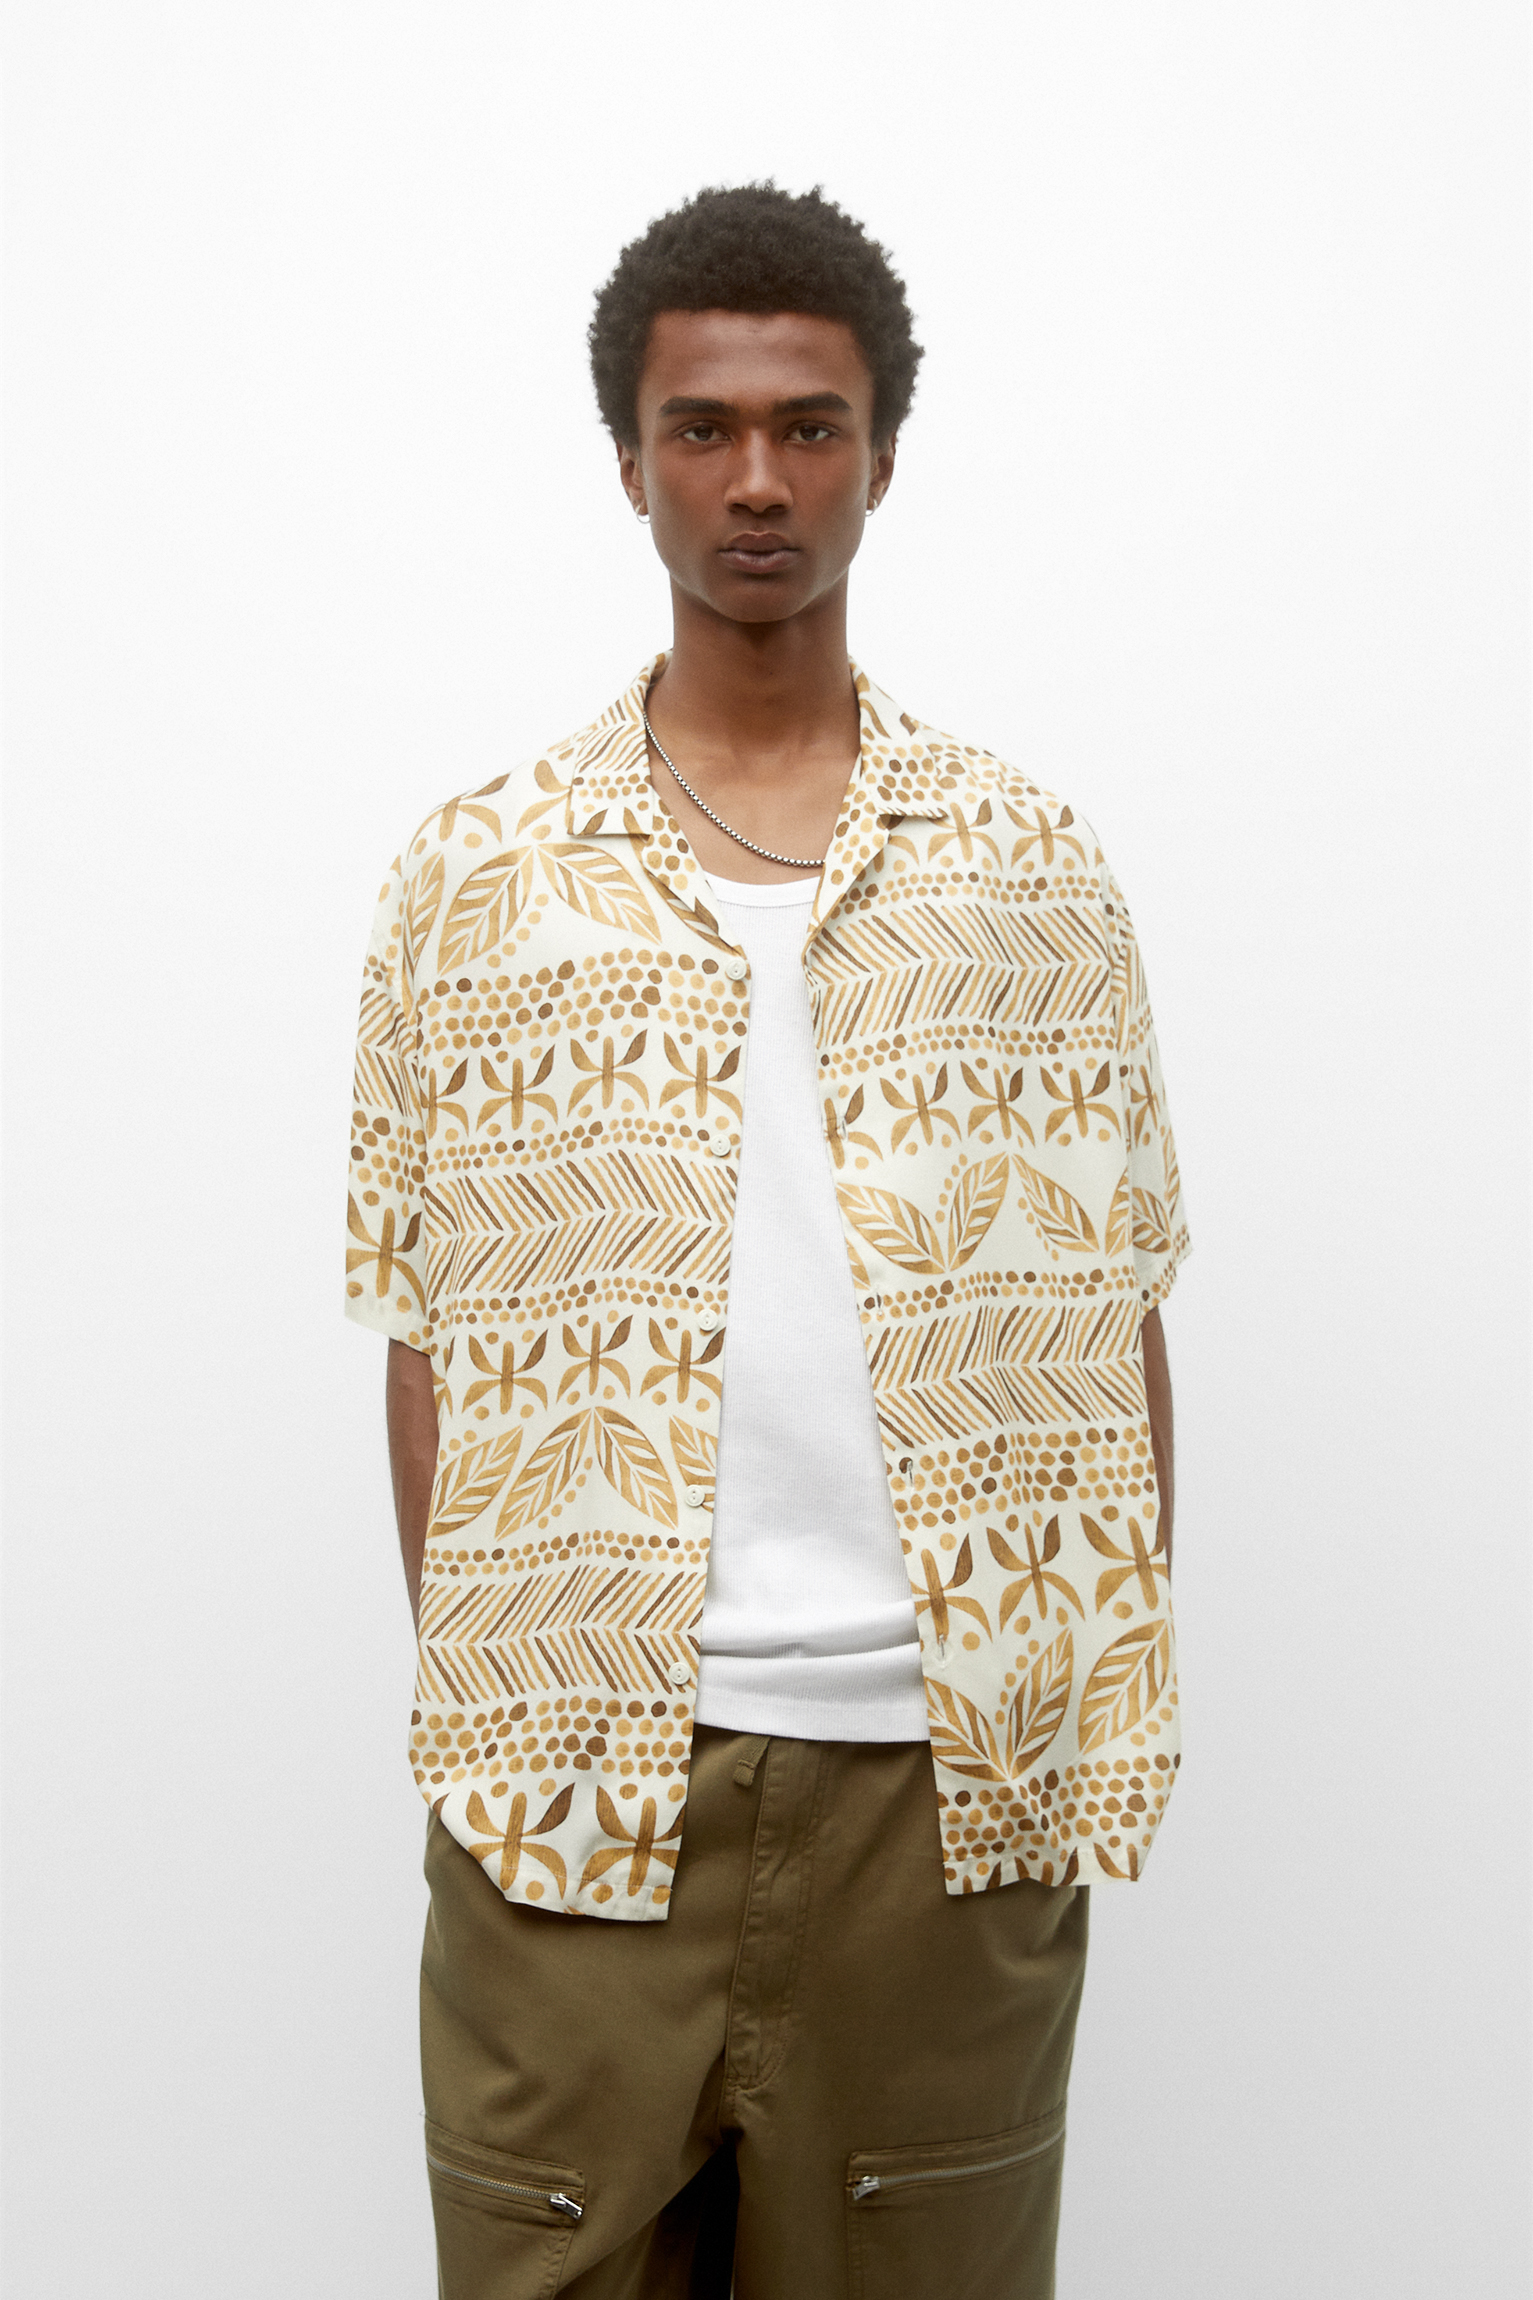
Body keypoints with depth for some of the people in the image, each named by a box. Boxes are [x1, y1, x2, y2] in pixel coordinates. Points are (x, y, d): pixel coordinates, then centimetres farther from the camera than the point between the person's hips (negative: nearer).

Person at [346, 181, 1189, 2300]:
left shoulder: (1037, 869, 5)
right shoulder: (473, 877, 3)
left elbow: (1116, 1316, 6)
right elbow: (428, 1334, 4)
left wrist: (1114, 1717, 2)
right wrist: (472, 1714, 0)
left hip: (945, 1774, 1)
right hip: (577, 1781, 0)